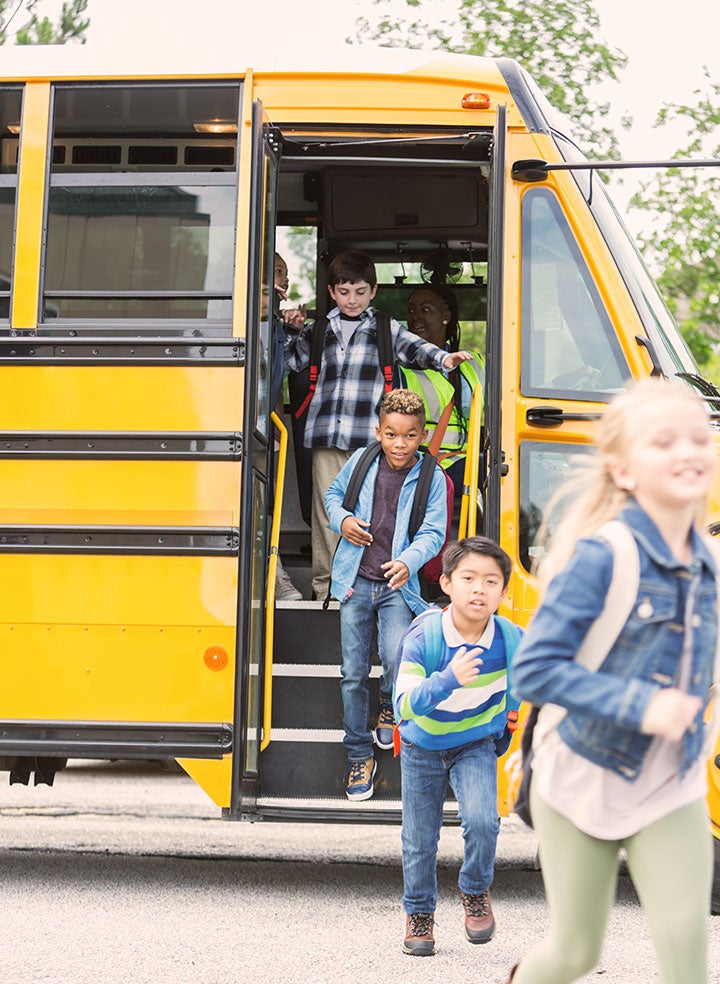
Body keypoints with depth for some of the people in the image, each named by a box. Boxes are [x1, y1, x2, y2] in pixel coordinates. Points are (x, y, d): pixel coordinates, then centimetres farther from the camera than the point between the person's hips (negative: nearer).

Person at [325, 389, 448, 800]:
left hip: (399, 585, -2)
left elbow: (433, 533, -6)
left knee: (398, 660, -20)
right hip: (356, 581, 2)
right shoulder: (361, 462, 2)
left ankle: (390, 707, 17)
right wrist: (342, 520, -4)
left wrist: (408, 562, -25)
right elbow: (334, 494, 18)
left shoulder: (432, 479, -4)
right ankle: (360, 757, 15)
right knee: (354, 672, 2)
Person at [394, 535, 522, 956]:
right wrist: (447, 680, -50)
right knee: (420, 839, 9)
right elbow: (406, 703, -35)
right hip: (423, 746, 0)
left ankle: (476, 891, 8)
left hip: (476, 744, 0)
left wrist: (505, 732, 7)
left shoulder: (511, 640, -20)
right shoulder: (424, 635, -27)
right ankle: (419, 913, 34)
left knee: (482, 821, -22)